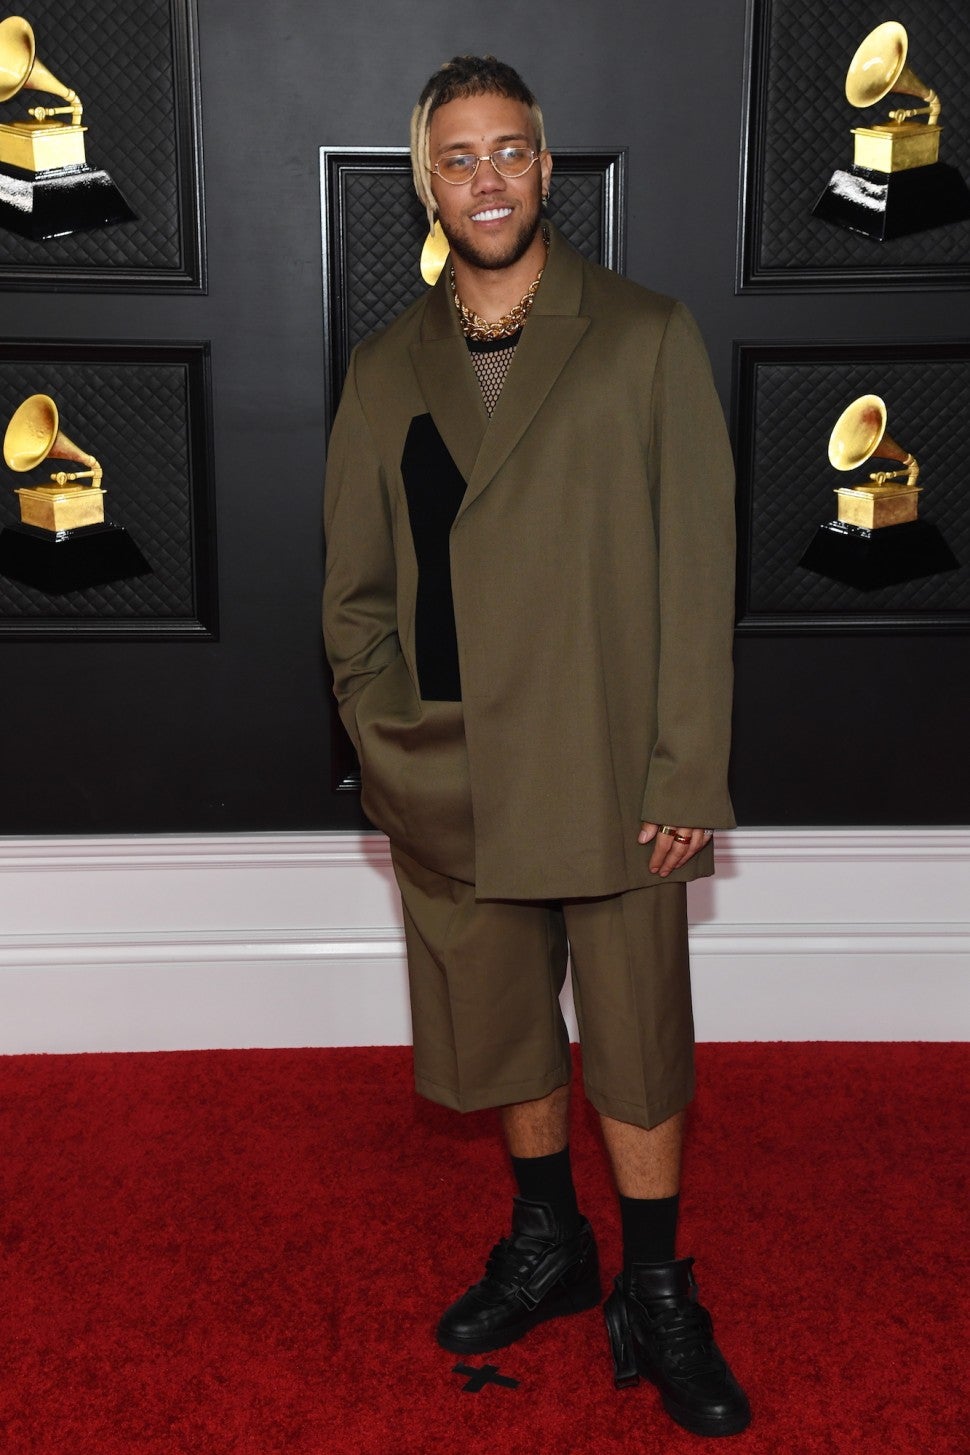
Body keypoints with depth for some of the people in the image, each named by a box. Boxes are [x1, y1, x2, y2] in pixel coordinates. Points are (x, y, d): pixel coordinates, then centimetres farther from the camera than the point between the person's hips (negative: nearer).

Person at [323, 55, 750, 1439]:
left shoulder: (646, 339, -2)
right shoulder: (387, 369, 7)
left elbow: (696, 570, -6)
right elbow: (355, 585, 10)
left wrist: (686, 777, -10)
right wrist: (384, 746, 0)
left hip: (611, 775, -3)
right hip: (449, 780, 3)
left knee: (638, 1039, 8)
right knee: (496, 1025, 17)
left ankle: (656, 1296, 29)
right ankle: (546, 1243, 40)